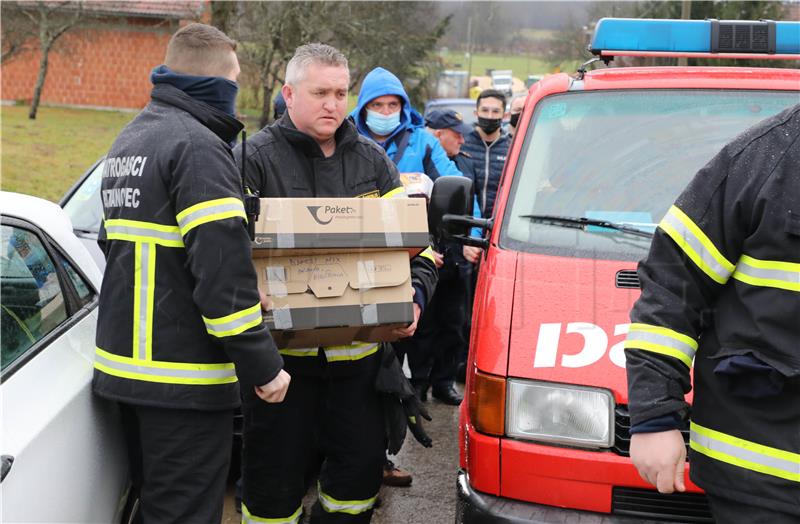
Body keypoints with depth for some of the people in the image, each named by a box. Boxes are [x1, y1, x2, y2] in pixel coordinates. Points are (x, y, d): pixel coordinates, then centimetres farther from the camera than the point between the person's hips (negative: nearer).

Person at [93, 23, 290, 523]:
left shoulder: (128, 141, 15)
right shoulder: (197, 145, -17)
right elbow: (222, 268, -24)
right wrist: (263, 366, -19)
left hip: (125, 363, 10)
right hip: (183, 379, -9)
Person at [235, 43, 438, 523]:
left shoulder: (373, 161, 11)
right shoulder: (255, 158, -3)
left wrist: (415, 297, -5)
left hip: (359, 351, 4)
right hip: (281, 347, -4)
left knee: (362, 462, 11)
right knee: (276, 474, 4)